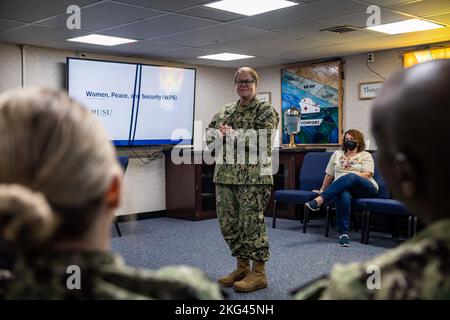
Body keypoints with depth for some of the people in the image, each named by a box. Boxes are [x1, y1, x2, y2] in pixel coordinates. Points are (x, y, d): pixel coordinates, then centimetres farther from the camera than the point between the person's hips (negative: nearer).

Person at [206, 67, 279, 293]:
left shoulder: (266, 110, -3)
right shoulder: (226, 110, 17)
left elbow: (262, 139, -16)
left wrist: (231, 135, -14)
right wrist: (221, 134, -11)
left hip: (253, 176, -7)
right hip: (225, 175, 7)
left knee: (252, 223, -3)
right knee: (228, 223, 11)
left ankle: (258, 273, 9)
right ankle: (242, 268, 26)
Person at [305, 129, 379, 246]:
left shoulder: (366, 156, 13)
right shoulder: (337, 154, 23)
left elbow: (367, 174, -3)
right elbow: (329, 174, 23)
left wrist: (348, 177, -13)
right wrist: (322, 190, 23)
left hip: (365, 188, -2)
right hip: (343, 188, 2)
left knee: (350, 177, -38)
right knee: (344, 196, -39)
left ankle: (319, 200, -49)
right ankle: (343, 233, -41)